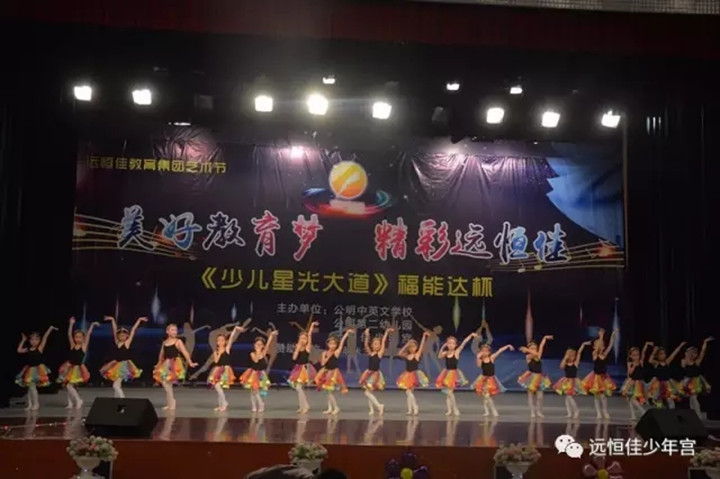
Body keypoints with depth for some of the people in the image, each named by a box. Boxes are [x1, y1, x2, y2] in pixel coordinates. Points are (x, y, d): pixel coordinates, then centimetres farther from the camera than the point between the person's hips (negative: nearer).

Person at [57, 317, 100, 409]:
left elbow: (88, 335, -13)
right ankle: (70, 403, 20)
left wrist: (92, 325, -17)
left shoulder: (84, 346, -6)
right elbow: (69, 334, -4)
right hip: (70, 367, 4)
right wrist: (71, 324, -9)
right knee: (67, 385, 7)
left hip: (78, 368, -4)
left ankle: (78, 400, 2)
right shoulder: (72, 345, 1)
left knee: (69, 385, -11)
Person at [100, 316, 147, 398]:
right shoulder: (117, 342, 4)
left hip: (124, 365, -6)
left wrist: (139, 320, -11)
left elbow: (133, 330, -10)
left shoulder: (127, 342, -8)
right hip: (117, 365, 6)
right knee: (117, 385, 11)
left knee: (116, 385, -14)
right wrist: (112, 320, 12)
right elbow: (114, 329, 9)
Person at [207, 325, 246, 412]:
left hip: (225, 369, -5)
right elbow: (216, 361, -6)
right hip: (218, 370, 5)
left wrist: (235, 329, -19)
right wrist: (219, 353, -13)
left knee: (217, 385, -17)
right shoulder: (215, 351, 7)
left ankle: (224, 403, -7)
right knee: (217, 387, 5)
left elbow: (231, 339, -11)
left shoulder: (227, 349, -2)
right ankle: (221, 405, 16)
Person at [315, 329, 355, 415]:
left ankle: (336, 408, 6)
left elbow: (342, 343, -19)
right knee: (328, 391, 10)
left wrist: (347, 333, -23)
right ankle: (330, 408, 18)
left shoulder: (336, 352, -11)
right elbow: (322, 363, -6)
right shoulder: (325, 353, 0)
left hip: (333, 372, -5)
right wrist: (328, 357, -18)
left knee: (330, 391, -6)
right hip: (326, 372, 5)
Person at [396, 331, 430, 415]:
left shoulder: (417, 355, -7)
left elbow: (421, 346, -15)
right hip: (407, 375, 5)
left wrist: (424, 336, -20)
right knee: (409, 392, 8)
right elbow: (399, 354, -8)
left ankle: (416, 409, -2)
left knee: (409, 392, -11)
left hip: (414, 375, -5)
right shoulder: (406, 356, 4)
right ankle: (410, 410, 14)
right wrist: (406, 345, -7)